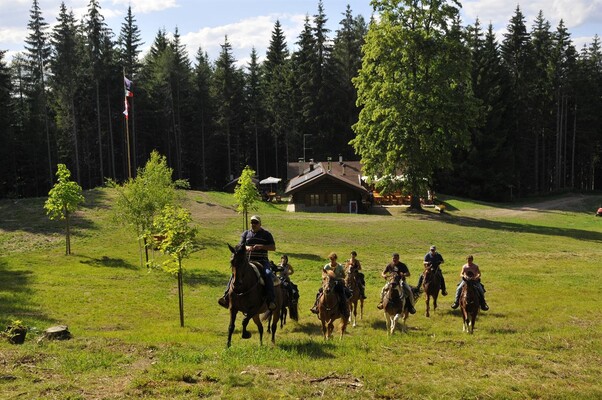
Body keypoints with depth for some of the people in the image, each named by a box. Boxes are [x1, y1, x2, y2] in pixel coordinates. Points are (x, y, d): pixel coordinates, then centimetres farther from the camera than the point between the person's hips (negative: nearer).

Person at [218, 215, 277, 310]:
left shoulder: (266, 234, 8)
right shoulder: (246, 234, 16)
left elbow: (273, 248, 1)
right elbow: (240, 247, 11)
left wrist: (262, 246, -16)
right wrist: (247, 248, -13)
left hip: (262, 261, -2)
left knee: (268, 275, -31)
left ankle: (271, 301, -34)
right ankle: (226, 297, -20)